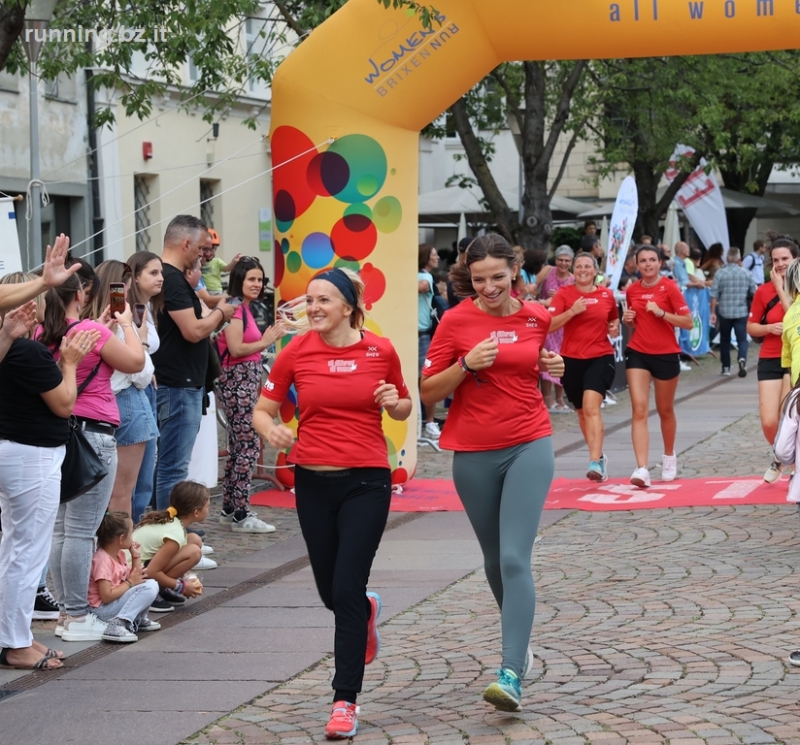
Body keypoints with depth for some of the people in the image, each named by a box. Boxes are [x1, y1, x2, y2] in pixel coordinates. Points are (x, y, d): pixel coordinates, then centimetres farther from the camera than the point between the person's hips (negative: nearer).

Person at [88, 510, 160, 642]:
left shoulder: (120, 555, 9)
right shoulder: (102, 560, -21)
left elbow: (136, 577, 15)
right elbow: (106, 596, -26)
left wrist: (136, 556, 8)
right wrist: (129, 583, -17)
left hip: (117, 600, 10)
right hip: (103, 609, -10)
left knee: (152, 583, 12)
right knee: (149, 588, -23)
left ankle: (138, 620, 4)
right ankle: (117, 625, -30)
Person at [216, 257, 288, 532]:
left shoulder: (245, 308, 17)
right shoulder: (235, 308, -13)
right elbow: (235, 349, -21)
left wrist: (269, 338, 6)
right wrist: (266, 342, -11)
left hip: (246, 382, 10)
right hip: (237, 382, -10)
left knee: (238, 447, 14)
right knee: (248, 447, -9)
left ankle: (229, 509, 21)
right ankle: (241, 515, -7)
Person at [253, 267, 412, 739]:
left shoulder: (381, 351, -3)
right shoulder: (296, 353, -2)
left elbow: (403, 409, 12)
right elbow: (263, 410, 4)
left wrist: (395, 403, -11)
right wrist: (272, 431, -17)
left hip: (367, 482, -2)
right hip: (314, 482, 2)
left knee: (347, 592, -9)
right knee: (331, 592, 13)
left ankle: (346, 700, 1)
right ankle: (366, 611, 50)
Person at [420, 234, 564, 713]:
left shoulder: (537, 317, 2)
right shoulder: (456, 322, -5)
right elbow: (428, 391, -4)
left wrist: (553, 368, 0)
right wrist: (466, 365, -19)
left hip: (529, 447, -1)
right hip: (474, 454, 1)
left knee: (515, 558, -14)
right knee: (495, 560, 14)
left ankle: (512, 674, -19)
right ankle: (520, 638, 40)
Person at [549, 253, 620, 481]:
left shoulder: (606, 295, 4)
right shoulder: (564, 294, -1)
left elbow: (614, 319, 22)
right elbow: (549, 326, -10)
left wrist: (614, 328, 0)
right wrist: (572, 311, -21)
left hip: (600, 357, -2)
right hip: (571, 359, 2)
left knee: (591, 406, -20)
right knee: (582, 411, 13)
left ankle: (595, 462, -26)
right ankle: (599, 455, 33)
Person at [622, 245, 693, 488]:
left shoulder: (669, 287, -8)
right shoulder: (632, 290, 5)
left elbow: (688, 322, -11)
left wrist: (661, 313, -22)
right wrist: (628, 320, -3)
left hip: (666, 355, -2)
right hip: (638, 354, 2)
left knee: (665, 410, 14)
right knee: (639, 410, -12)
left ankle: (669, 457, 39)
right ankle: (642, 469, -20)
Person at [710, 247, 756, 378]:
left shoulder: (719, 273, -5)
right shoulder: (746, 273, -1)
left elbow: (714, 295, -7)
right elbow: (754, 292, 5)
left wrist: (713, 312, -1)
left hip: (725, 312, 0)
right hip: (742, 312, 0)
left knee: (725, 339, 15)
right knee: (742, 339, 0)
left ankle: (726, 367, 20)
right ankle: (742, 359, -27)